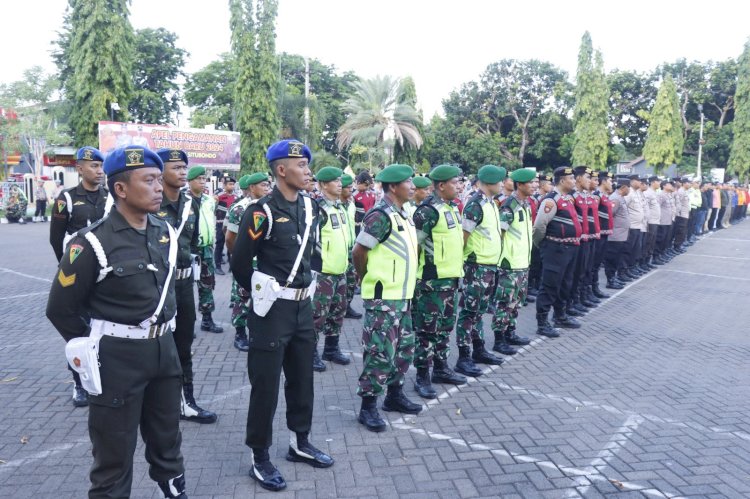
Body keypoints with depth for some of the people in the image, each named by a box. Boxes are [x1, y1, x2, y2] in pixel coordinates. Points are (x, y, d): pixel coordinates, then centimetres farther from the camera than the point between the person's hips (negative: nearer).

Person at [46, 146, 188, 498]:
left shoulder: (165, 232, 2)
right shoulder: (93, 243, -18)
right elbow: (61, 309, -10)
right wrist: (91, 348, -1)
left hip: (164, 349, 6)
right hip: (117, 358, -6)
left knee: (167, 440, 22)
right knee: (114, 453, 10)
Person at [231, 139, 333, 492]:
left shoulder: (310, 208, 6)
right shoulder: (262, 212, -16)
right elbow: (239, 263, -11)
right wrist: (261, 293, 2)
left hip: (303, 306, 7)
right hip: (272, 309, -7)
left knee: (302, 377, 18)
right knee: (265, 385, 4)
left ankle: (300, 443, 35)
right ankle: (260, 458, 20)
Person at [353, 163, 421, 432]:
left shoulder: (402, 214, 11)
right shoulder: (381, 215, -18)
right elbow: (358, 251, -16)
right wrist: (367, 278, -1)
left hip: (401, 295, 9)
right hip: (382, 297, -9)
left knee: (404, 347, 16)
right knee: (380, 352, -4)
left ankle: (394, 394, 31)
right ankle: (368, 407, 8)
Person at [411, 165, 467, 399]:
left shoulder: (452, 208, 13)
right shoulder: (428, 210, -16)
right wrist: (417, 274, -14)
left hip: (451, 277, 9)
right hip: (432, 280, -9)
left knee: (445, 326, 18)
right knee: (427, 329, -1)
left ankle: (441, 367, 31)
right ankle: (422, 377, 8)